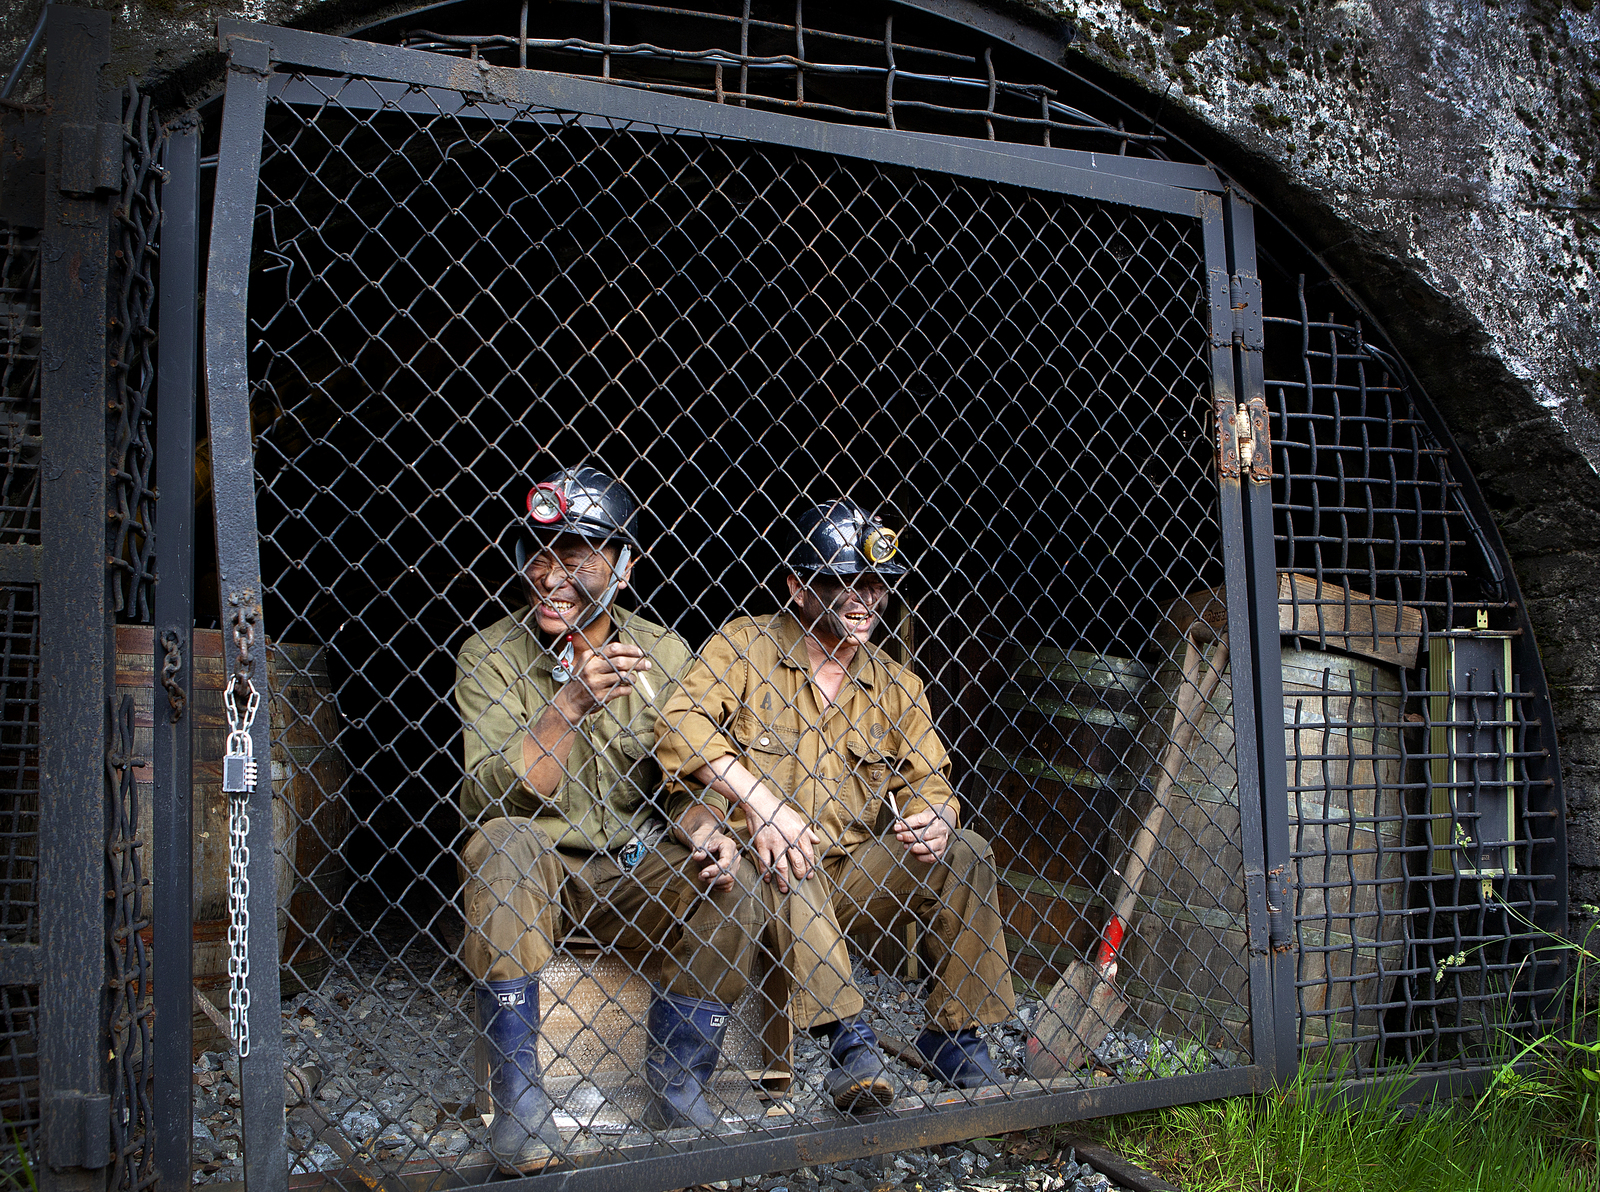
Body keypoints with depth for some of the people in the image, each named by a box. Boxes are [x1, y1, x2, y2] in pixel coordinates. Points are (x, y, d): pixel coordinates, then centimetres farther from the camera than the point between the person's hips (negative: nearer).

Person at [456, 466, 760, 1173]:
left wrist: (702, 832, -20)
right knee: (501, 844, -33)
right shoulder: (490, 657, -8)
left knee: (728, 881, -24)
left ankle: (677, 1088, -7)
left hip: (635, 873, 2)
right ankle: (519, 1097, -26)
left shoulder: (665, 656, 0)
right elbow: (498, 797, -18)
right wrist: (572, 700, -30)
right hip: (533, 873, -2)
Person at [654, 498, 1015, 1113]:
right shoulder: (743, 646, -4)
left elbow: (929, 780, 10)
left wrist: (935, 817, -16)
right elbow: (681, 724, -18)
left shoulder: (898, 687, 10)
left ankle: (956, 1031, -5)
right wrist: (758, 803, -30)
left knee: (965, 854, -14)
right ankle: (848, 1032, -36)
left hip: (855, 874, 4)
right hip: (768, 872, -4)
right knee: (788, 855, -36)